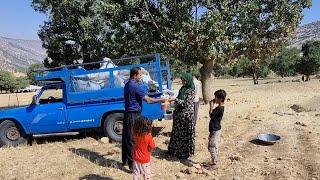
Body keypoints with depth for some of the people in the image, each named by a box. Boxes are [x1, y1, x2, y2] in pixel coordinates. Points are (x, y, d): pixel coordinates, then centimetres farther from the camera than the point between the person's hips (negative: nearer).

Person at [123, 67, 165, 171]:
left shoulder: (127, 84, 12)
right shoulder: (136, 86, -17)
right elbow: (148, 100, -16)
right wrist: (160, 100, -6)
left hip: (127, 113, 10)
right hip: (134, 115, -10)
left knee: (126, 137, 16)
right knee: (133, 139, -5)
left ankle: (125, 160, 29)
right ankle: (132, 164, 1)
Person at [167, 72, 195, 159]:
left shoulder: (191, 91, -13)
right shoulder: (182, 88, 8)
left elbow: (186, 103, -20)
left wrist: (175, 99, -23)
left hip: (186, 115, -7)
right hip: (178, 114, 7)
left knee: (185, 133, 4)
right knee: (177, 132, 16)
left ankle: (185, 152, 19)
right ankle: (175, 150, 30)